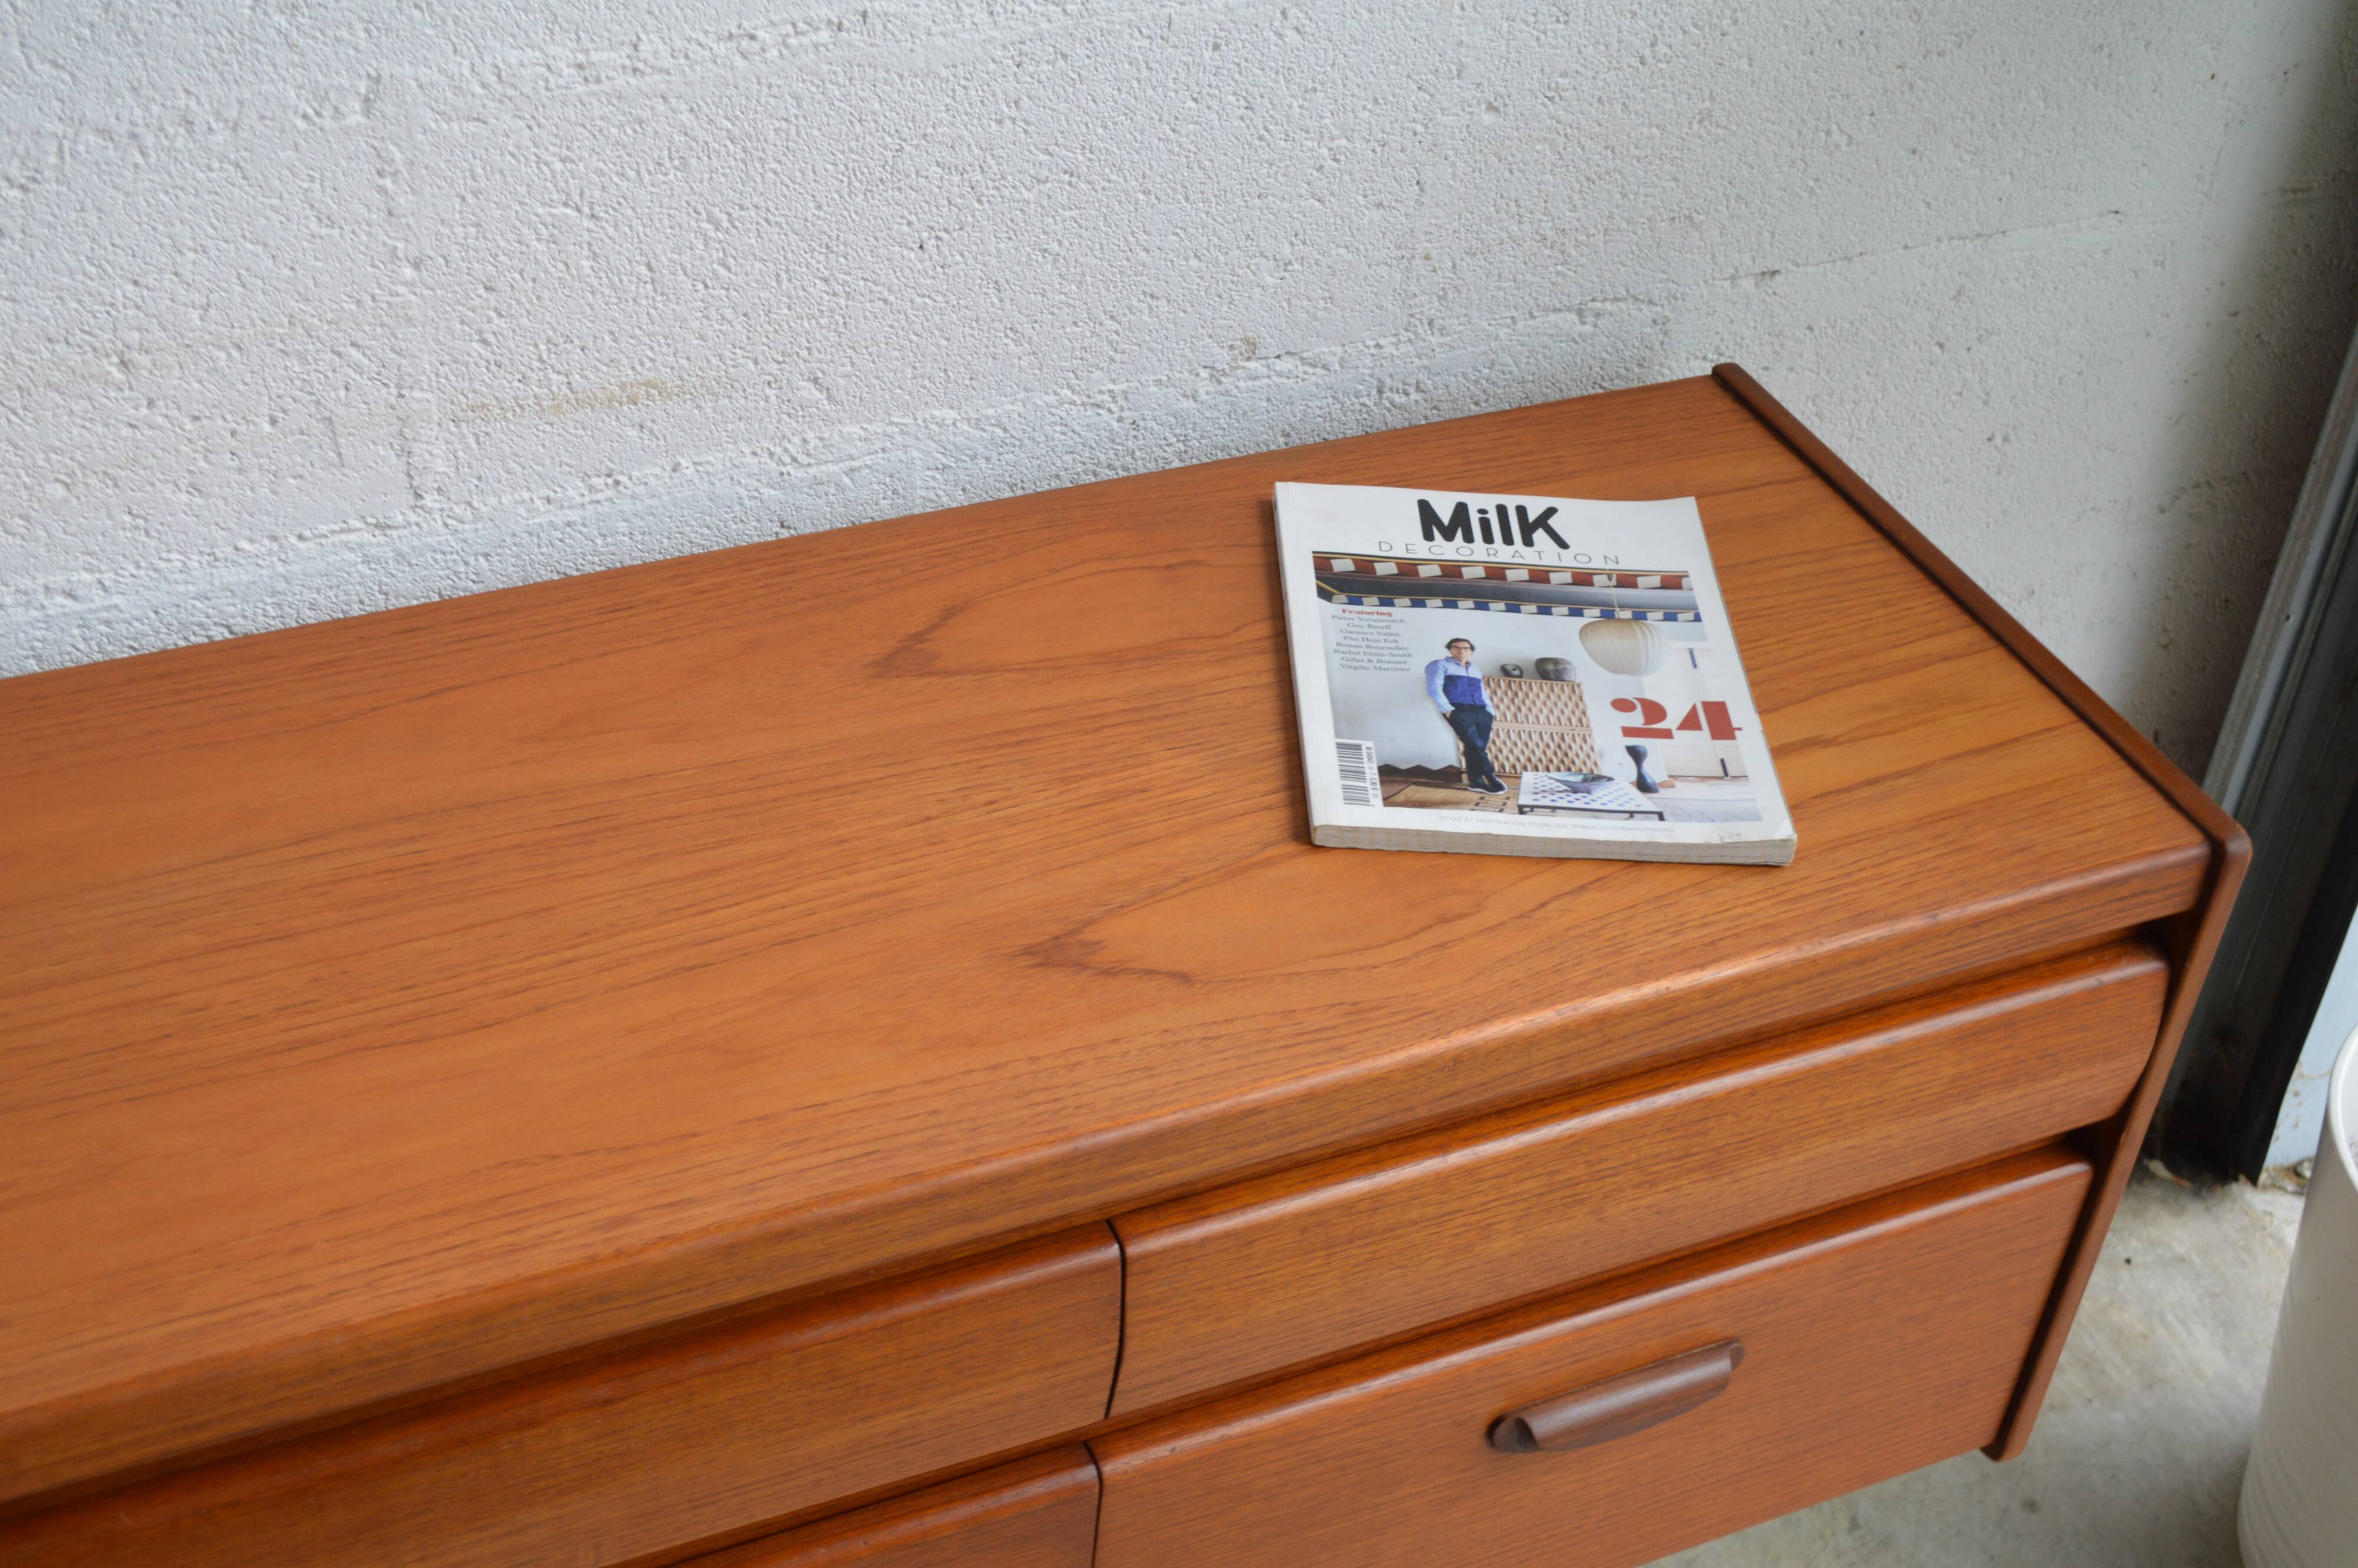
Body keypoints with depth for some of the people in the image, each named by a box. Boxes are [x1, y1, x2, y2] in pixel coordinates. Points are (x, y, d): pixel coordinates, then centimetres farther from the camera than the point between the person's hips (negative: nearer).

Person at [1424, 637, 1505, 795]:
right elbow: (1434, 689, -3)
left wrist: (1491, 711, 15)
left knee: (1477, 748, -2)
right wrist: (1448, 710, -12)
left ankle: (1476, 781, 5)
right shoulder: (1440, 666, 8)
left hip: (1481, 712, 6)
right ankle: (1491, 778, -12)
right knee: (1476, 745, -16)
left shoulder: (1475, 671, 28)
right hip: (1459, 712, -6)